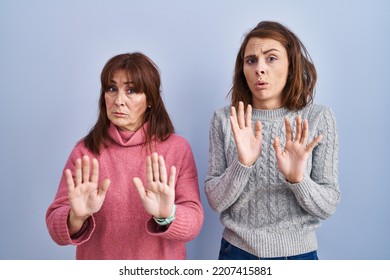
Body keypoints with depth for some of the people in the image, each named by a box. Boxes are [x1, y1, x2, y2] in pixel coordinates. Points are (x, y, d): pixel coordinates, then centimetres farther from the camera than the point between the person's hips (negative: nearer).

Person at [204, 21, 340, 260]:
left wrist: (298, 178, -26)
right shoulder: (225, 119, -7)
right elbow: (215, 201, -10)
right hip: (237, 250, 1)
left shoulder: (319, 118, -9)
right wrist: (242, 164, -26)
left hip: (297, 253, 0)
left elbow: (328, 206, -8)